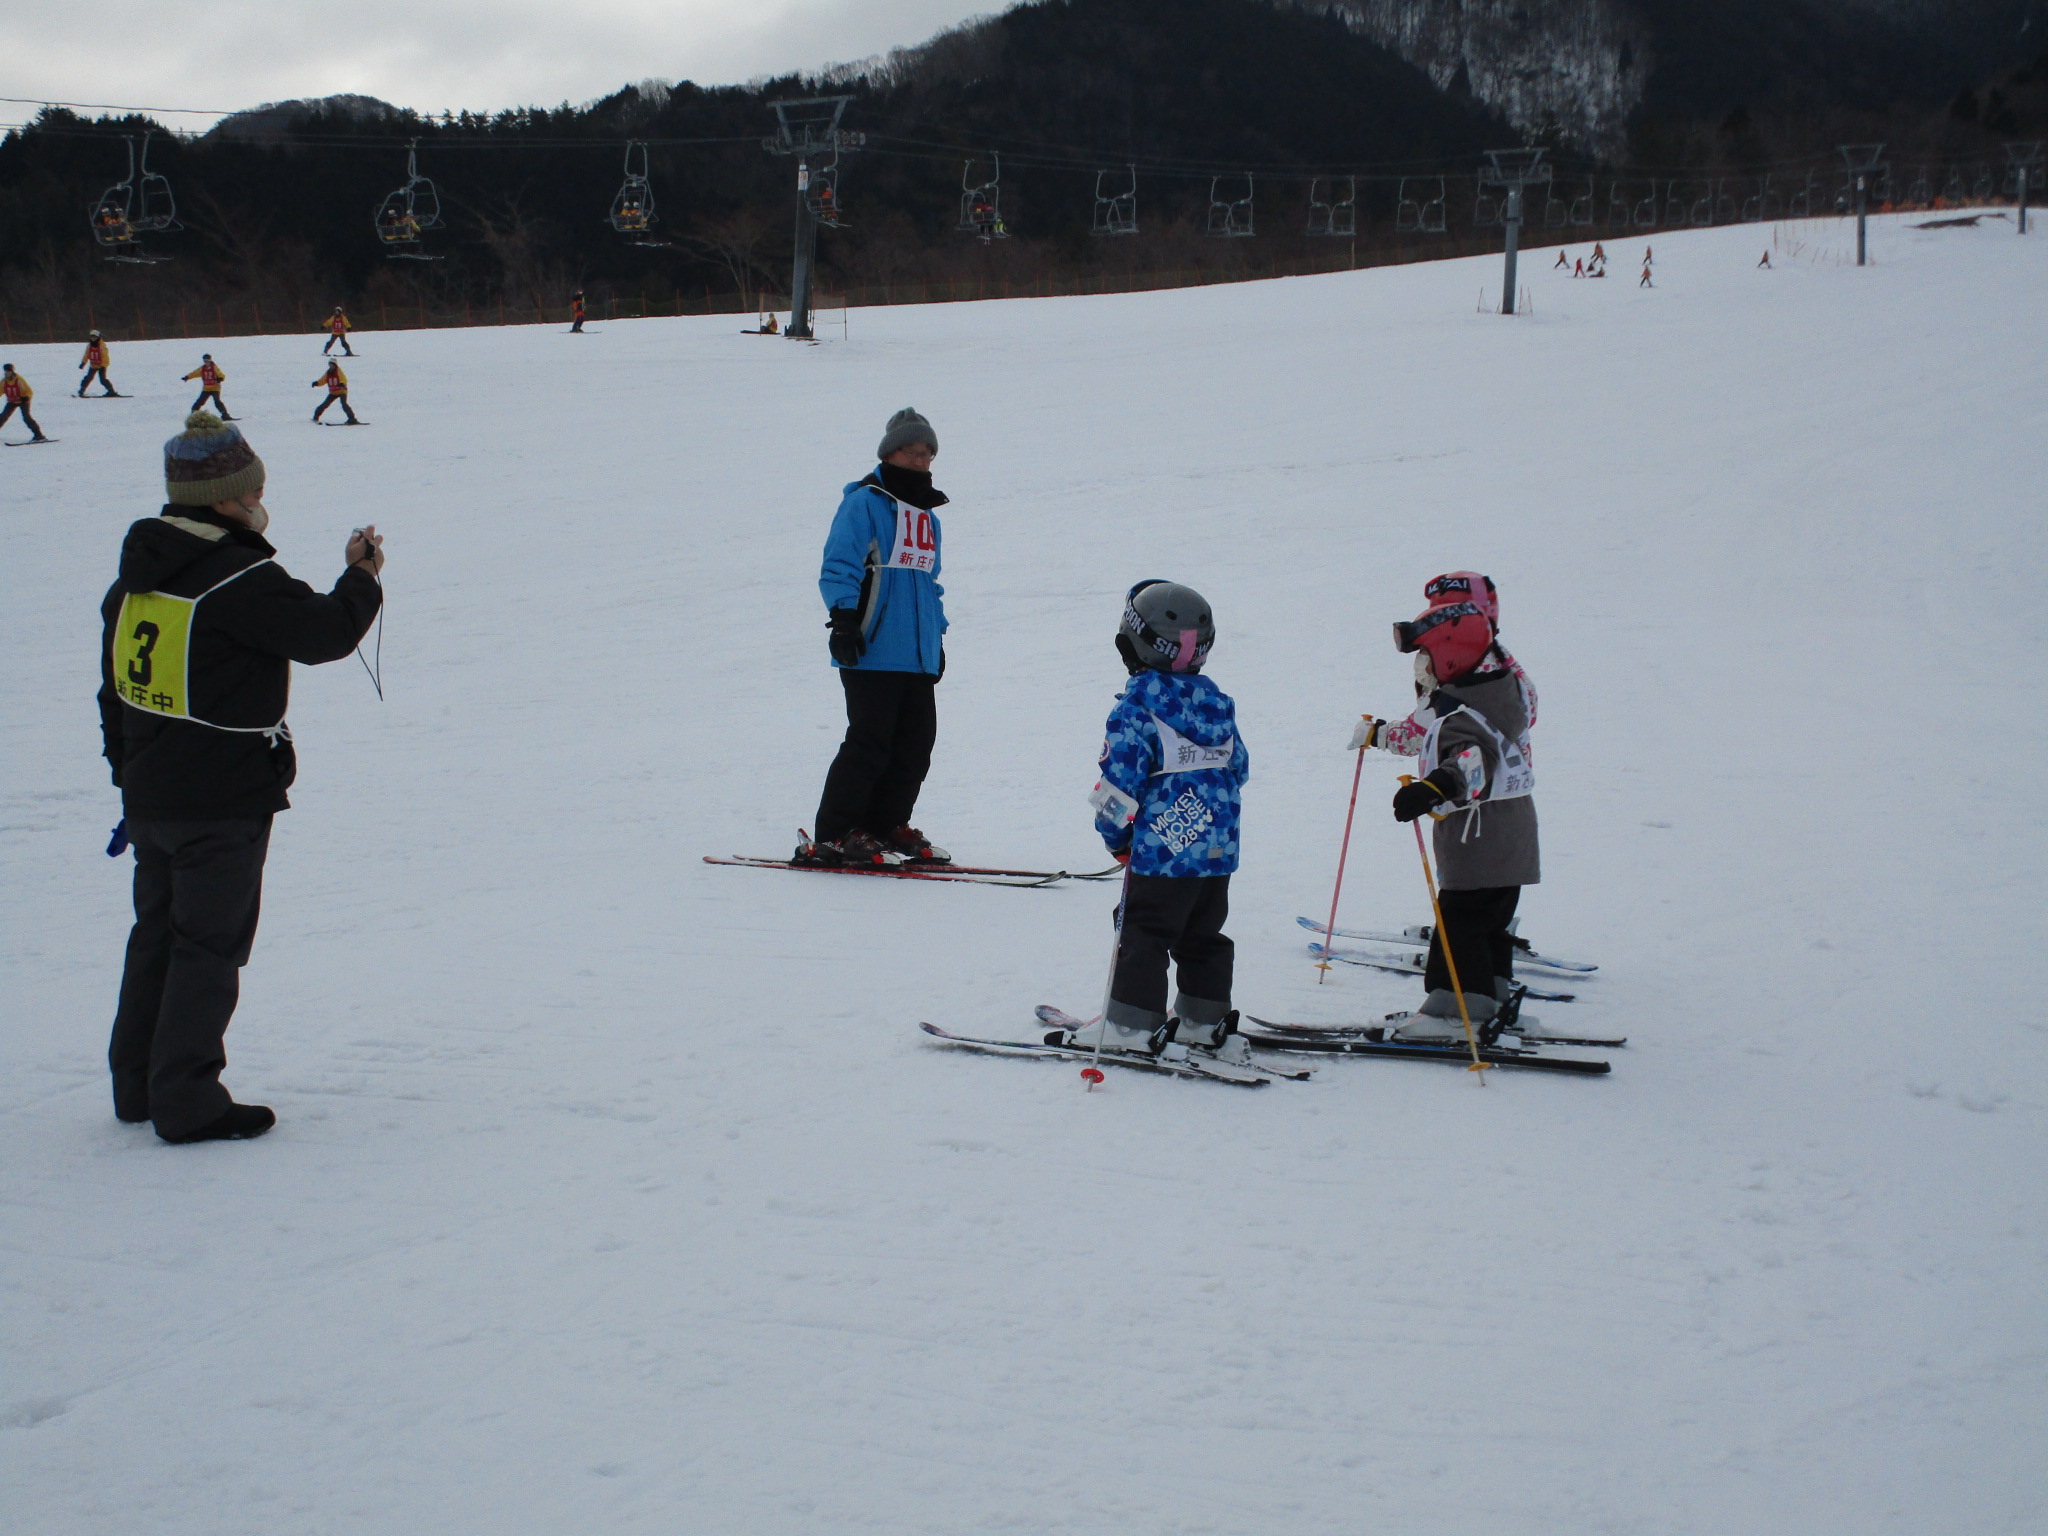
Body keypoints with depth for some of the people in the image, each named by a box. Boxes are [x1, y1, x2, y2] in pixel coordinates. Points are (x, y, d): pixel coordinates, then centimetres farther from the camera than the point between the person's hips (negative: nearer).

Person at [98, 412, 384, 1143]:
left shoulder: (134, 577, 9)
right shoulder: (241, 582, -19)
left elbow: (114, 694, 15)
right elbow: (325, 633, -12)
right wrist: (362, 579, 6)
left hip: (149, 799, 8)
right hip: (223, 805, -8)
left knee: (157, 936, 18)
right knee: (209, 946, 0)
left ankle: (139, 1087, 26)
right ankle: (188, 1104, 3)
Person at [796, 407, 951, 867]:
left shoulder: (927, 514, 21)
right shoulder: (864, 502, -4)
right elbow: (838, 567, -9)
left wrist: (937, 634, 25)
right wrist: (845, 620, -17)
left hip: (918, 656, 8)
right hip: (872, 652, -8)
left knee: (917, 742, 5)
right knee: (870, 742, -10)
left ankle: (887, 825, 16)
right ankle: (833, 835, -4)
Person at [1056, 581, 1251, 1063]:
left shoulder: (1135, 709, -13)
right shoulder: (1218, 706, 9)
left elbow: (1121, 783, -15)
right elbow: (1238, 769, 17)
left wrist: (1116, 834, -1)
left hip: (1163, 849, -7)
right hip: (1220, 847, 7)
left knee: (1143, 934, 0)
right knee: (1203, 935, 16)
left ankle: (1131, 1025, 0)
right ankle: (1205, 1022, 20)